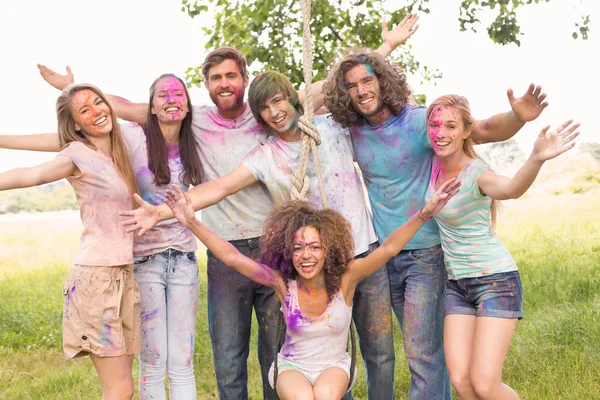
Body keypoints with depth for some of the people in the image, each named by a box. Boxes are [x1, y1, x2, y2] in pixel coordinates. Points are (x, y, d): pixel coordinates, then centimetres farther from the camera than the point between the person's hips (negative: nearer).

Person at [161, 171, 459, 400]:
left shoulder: (345, 278, -17)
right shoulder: (283, 282, -16)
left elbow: (388, 249, -26)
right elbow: (232, 258, -21)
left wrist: (424, 213, -38)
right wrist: (193, 224, -31)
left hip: (334, 365, 0)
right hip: (293, 365, 0)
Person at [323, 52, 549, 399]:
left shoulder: (419, 121, -14)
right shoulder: (353, 132, 0)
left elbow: (484, 131, -22)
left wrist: (518, 117, -38)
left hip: (426, 252, -5)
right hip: (385, 253, 5)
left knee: (424, 353, -6)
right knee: (419, 347, 18)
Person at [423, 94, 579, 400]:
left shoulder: (476, 173, -19)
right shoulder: (436, 163, 0)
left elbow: (511, 189, -46)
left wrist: (537, 158, -64)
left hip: (496, 281, -6)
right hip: (457, 284, 6)